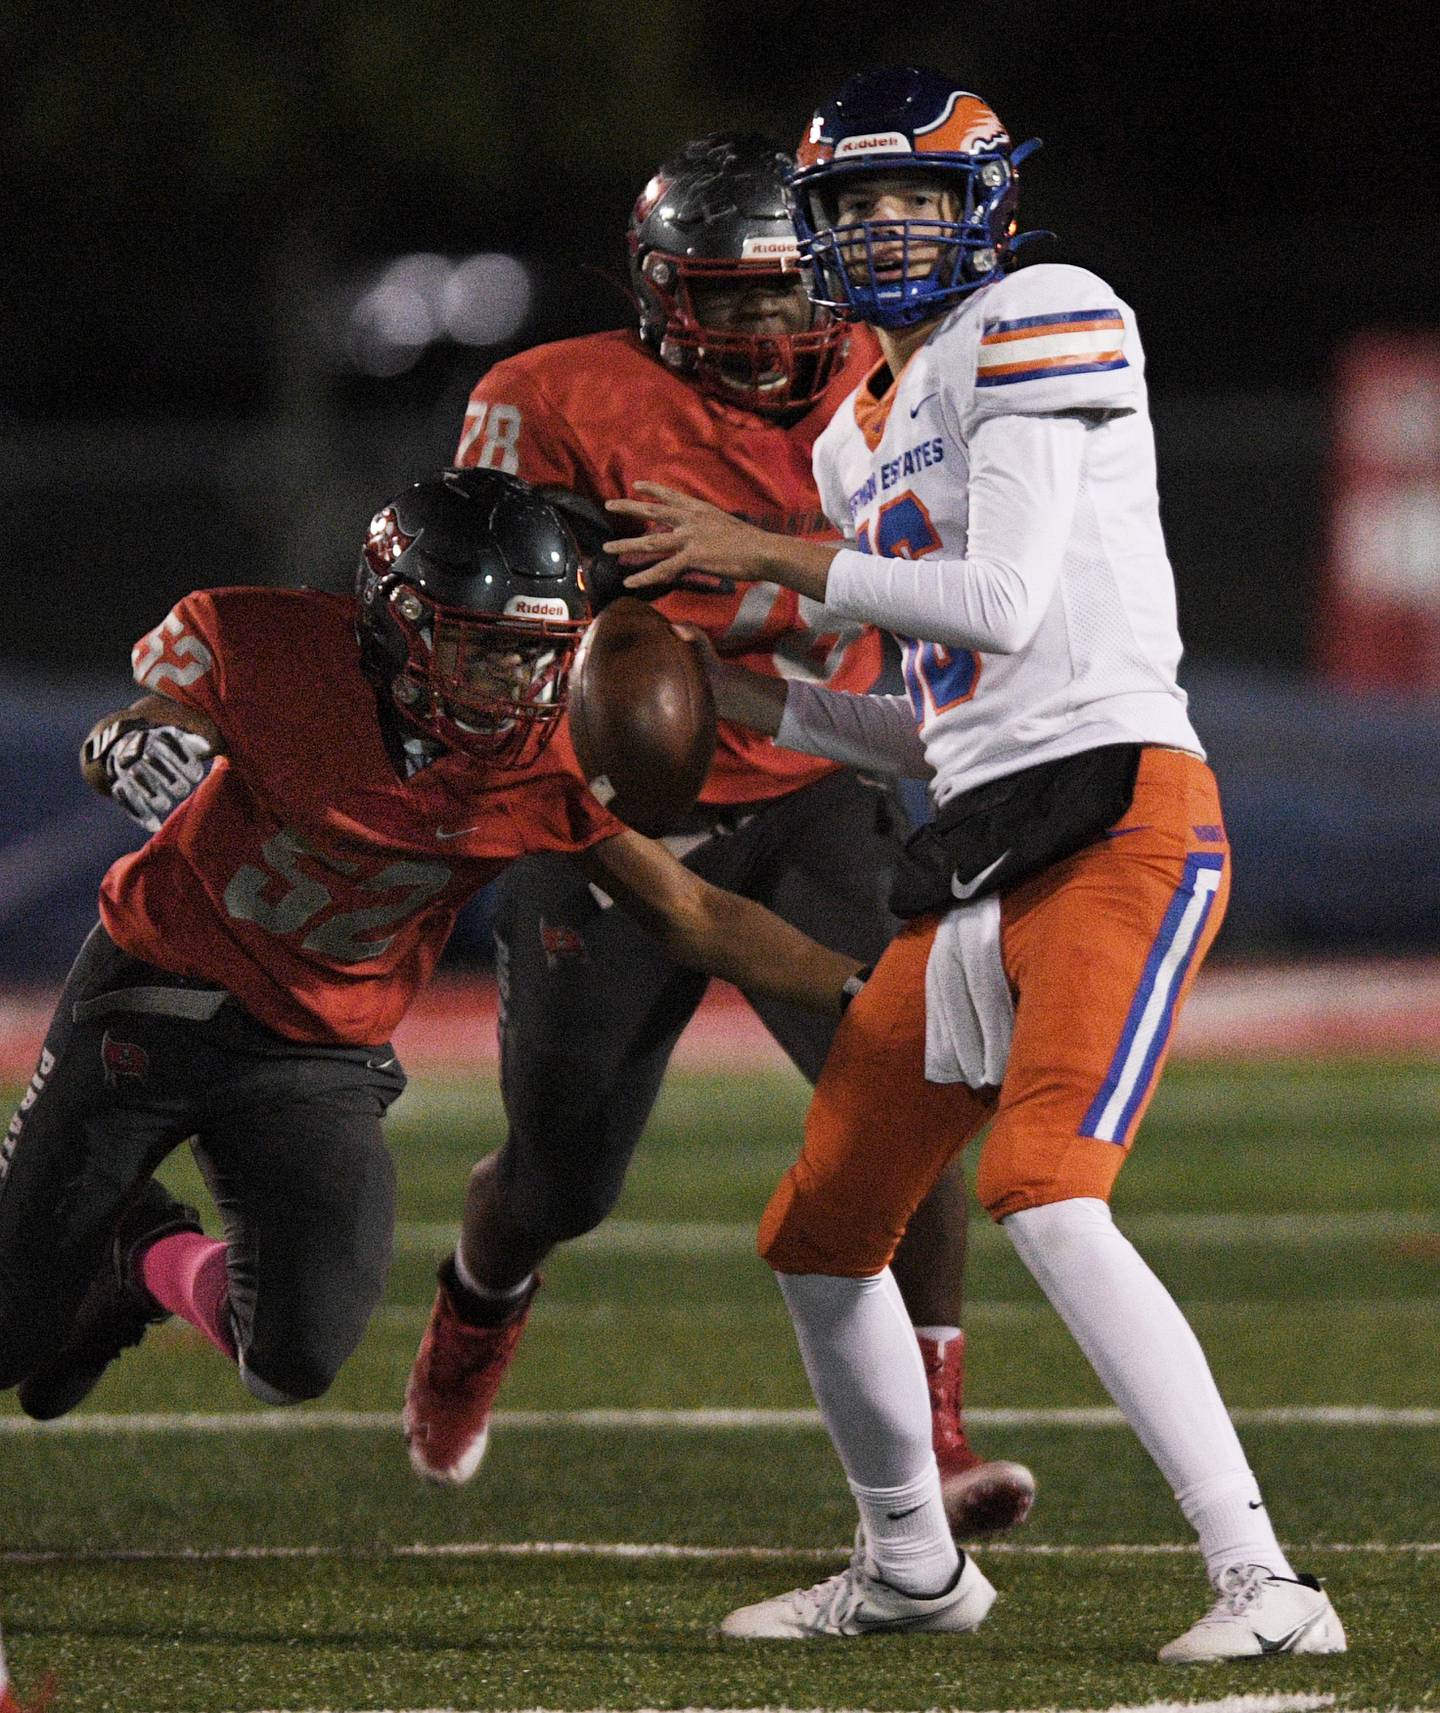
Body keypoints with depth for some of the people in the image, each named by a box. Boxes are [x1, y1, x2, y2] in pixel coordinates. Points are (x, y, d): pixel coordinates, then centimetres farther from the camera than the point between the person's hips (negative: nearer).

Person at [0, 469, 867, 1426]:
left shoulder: (552, 761, -18)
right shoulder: (276, 651, -22)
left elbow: (690, 918, -10)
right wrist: (127, 746, -31)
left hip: (323, 1055, 1)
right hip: (158, 990, -1)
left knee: (295, 1363, -14)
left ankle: (156, 1263, 21)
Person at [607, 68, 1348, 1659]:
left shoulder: (1038, 326, -4)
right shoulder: (863, 437, 21)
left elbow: (998, 603, -15)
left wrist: (759, 554, -8)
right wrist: (740, 698, 16)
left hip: (1119, 819, -9)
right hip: (981, 857, 9)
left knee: (1041, 1192, -26)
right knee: (818, 1235, 13)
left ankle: (1264, 1582, -27)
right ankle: (911, 1570, 34)